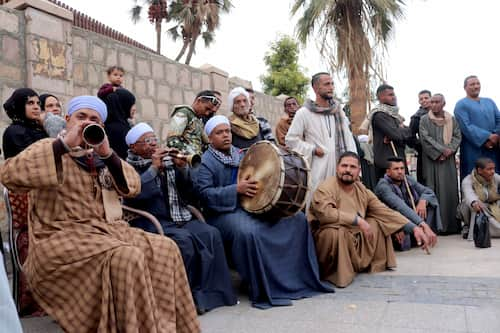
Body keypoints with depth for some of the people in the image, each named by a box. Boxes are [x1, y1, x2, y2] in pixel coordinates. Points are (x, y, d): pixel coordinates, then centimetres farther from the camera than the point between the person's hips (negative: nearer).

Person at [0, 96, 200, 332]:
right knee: (126, 257, -32)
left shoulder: (99, 155, 17)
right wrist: (66, 144, -20)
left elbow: (134, 187, 4)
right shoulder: (49, 148, 3)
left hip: (107, 230, 6)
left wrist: (107, 154, -10)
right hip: (62, 236, -5)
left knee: (164, 248, -16)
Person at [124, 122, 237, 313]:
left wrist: (182, 168, -7)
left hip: (180, 217, 5)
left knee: (211, 233, -18)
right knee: (184, 239, -31)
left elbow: (187, 191, 10)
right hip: (152, 222, -5)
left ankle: (213, 291, -9)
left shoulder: (167, 160, 14)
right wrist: (154, 168, -16)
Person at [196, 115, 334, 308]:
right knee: (247, 232, -40)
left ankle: (299, 278, 5)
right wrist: (236, 189, -24)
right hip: (224, 212, -7)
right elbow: (204, 193, -16)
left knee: (297, 219, -4)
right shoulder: (206, 162, -4)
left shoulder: (239, 154, 17)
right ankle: (263, 290, -21)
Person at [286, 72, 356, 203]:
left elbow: (348, 139, 9)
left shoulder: (338, 111, 11)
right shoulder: (304, 113, -4)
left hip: (340, 166, 5)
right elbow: (291, 139, -3)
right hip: (317, 170, -5)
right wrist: (313, 150, -9)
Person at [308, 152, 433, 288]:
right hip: (325, 239, -7)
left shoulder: (362, 190, 3)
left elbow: (385, 212, 5)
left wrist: (414, 228, -3)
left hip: (354, 240, 7)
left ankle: (377, 264, 14)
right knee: (337, 231, -36)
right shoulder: (326, 188, -18)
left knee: (378, 223, 3)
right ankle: (337, 273, -14)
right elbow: (325, 213, -36)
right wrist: (357, 219, -29)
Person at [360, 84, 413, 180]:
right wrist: (407, 131, 1)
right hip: (387, 162, -9)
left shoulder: (393, 114, 18)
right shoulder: (379, 115, -11)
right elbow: (397, 134, -20)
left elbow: (409, 135, 13)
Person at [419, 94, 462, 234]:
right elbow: (425, 138, -6)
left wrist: (449, 150, -10)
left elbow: (457, 136, 7)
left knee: (450, 190, 1)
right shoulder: (424, 120, 3)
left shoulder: (452, 120, 12)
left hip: (449, 160, 3)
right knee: (434, 190, -6)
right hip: (431, 160, -3)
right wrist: (441, 150, -13)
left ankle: (451, 224, 7)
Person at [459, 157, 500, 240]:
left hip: (491, 209, 4)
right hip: (474, 213, -4)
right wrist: (474, 202, -62)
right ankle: (468, 228, -14)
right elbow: (469, 194, -40)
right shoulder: (468, 180, -18)